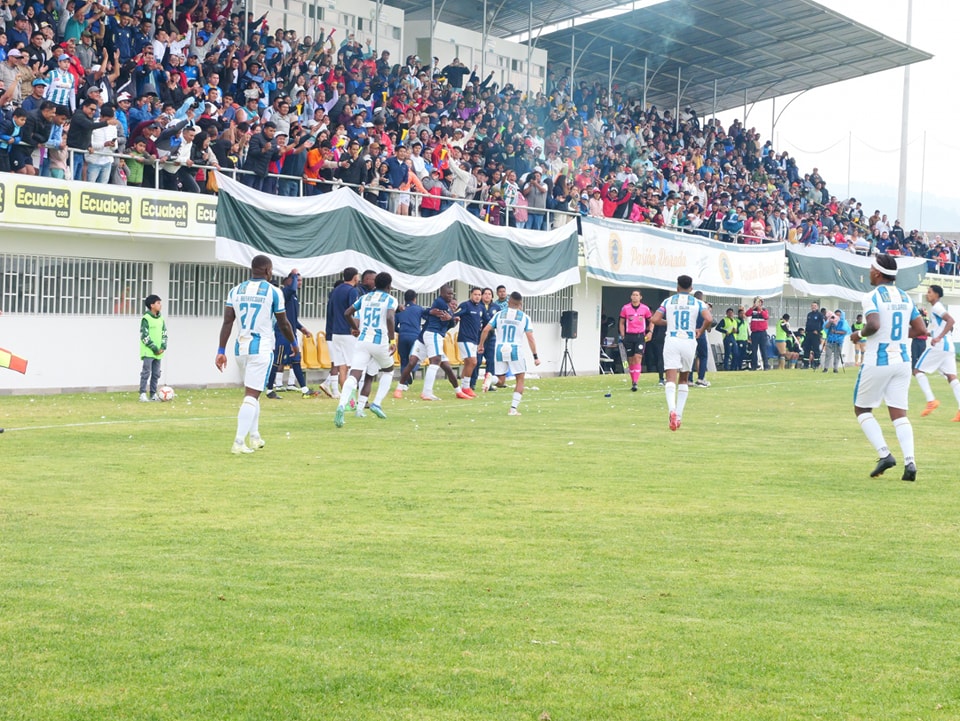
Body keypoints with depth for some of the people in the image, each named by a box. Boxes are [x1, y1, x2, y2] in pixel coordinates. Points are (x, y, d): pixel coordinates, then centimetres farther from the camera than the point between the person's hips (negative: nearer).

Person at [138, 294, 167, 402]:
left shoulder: (161, 319, 12)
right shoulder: (146, 318, -8)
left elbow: (164, 334, 15)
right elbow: (144, 336, -12)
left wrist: (163, 347, -1)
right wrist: (154, 348, -14)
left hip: (158, 352, 7)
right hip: (148, 351, -7)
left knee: (156, 374, 7)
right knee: (146, 372, -9)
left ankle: (153, 394, 13)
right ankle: (143, 394, -9)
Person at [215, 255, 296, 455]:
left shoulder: (236, 291, 7)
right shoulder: (273, 292, -6)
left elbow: (227, 322, 2)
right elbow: (283, 324, 2)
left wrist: (221, 351, 2)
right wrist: (294, 342, 19)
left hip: (241, 348, 5)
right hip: (261, 348, -5)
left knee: (252, 392, 21)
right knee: (251, 394, -7)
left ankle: (254, 437, 28)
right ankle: (239, 442, -15)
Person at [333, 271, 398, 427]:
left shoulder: (364, 297, 15)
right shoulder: (390, 299, 1)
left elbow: (347, 313, 16)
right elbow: (390, 318, -17)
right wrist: (393, 340, -13)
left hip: (362, 341, 3)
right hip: (380, 342, -3)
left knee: (354, 375, -9)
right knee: (388, 371, 25)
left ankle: (342, 406, -33)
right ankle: (376, 403, 11)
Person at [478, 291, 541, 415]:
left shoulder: (499, 314, 8)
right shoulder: (524, 317, 3)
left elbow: (486, 330, 0)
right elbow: (530, 338, -1)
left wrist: (481, 345, 12)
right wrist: (535, 357, 3)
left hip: (500, 349, 2)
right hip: (515, 350, -2)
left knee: (501, 380, 13)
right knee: (520, 379, 10)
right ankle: (513, 408, -2)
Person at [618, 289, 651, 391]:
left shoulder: (645, 309, 2)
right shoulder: (625, 308, 3)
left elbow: (651, 321, 16)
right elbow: (622, 323, 10)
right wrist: (623, 336, 3)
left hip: (640, 336, -1)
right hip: (629, 336, 1)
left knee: (638, 358, -13)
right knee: (630, 360, 4)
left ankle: (635, 383, -18)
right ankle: (633, 381, 17)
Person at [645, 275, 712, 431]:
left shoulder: (668, 301, 7)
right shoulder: (697, 303, 5)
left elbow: (654, 320, -1)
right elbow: (709, 319, -11)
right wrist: (701, 330, 8)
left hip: (672, 341, -1)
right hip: (689, 341, 1)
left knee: (671, 379, -9)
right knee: (684, 379, 17)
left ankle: (672, 410, -33)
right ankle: (679, 415, 11)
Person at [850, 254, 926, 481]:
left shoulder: (872, 297, -10)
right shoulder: (905, 298, 10)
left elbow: (873, 325, -26)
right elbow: (920, 330, 9)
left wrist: (859, 334, -7)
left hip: (877, 362, -5)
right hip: (902, 360, 5)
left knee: (862, 409, 11)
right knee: (899, 413, 4)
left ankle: (884, 454, -5)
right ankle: (909, 461, -13)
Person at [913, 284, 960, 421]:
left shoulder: (936, 307, -6)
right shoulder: (939, 308, 22)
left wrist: (939, 337, -28)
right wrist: (928, 333, 32)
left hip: (938, 346, -9)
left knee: (918, 371, 1)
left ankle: (931, 400, -11)